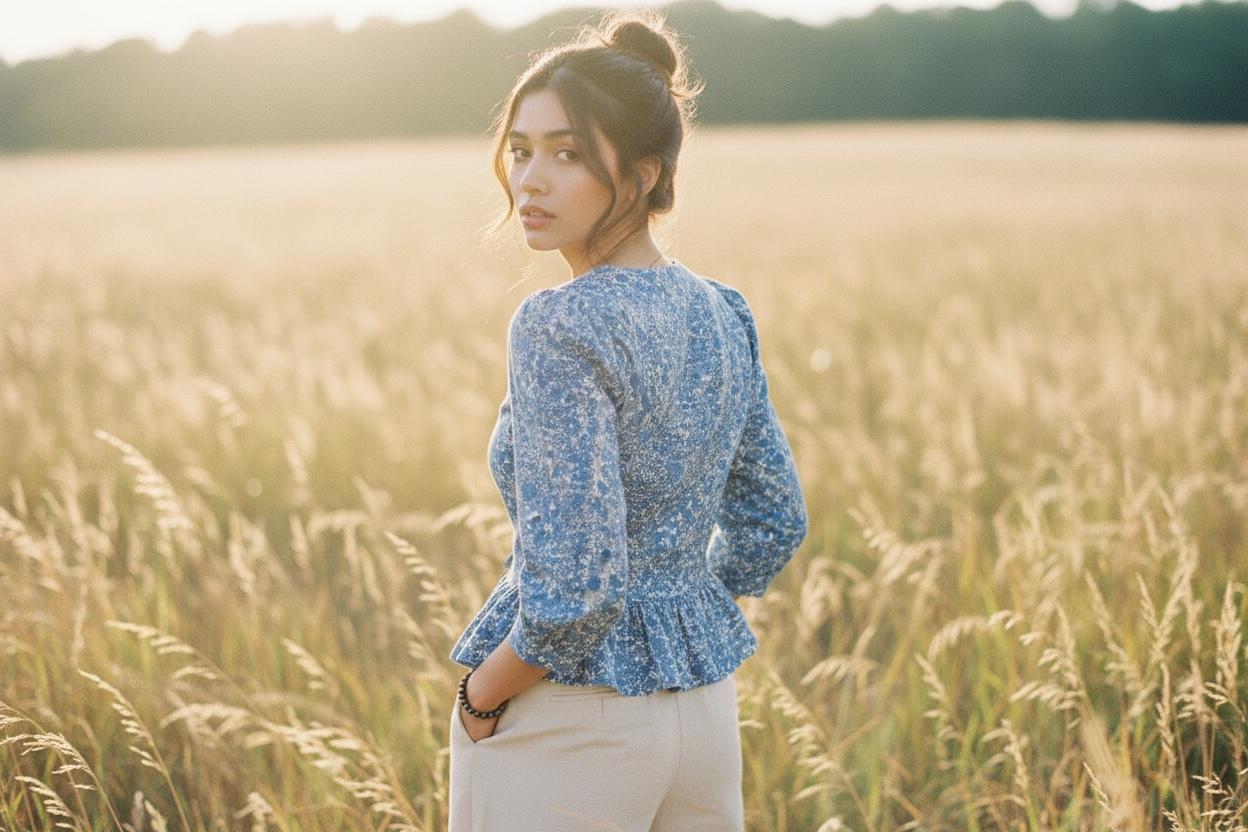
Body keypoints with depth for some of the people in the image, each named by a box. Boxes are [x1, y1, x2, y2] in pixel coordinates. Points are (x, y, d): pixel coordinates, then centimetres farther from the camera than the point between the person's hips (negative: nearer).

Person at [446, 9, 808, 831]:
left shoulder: (561, 327, -20)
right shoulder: (723, 314, 3)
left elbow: (574, 588, -25)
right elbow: (772, 525, 13)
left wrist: (480, 699, -10)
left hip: (569, 729, -7)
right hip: (708, 704, 7)